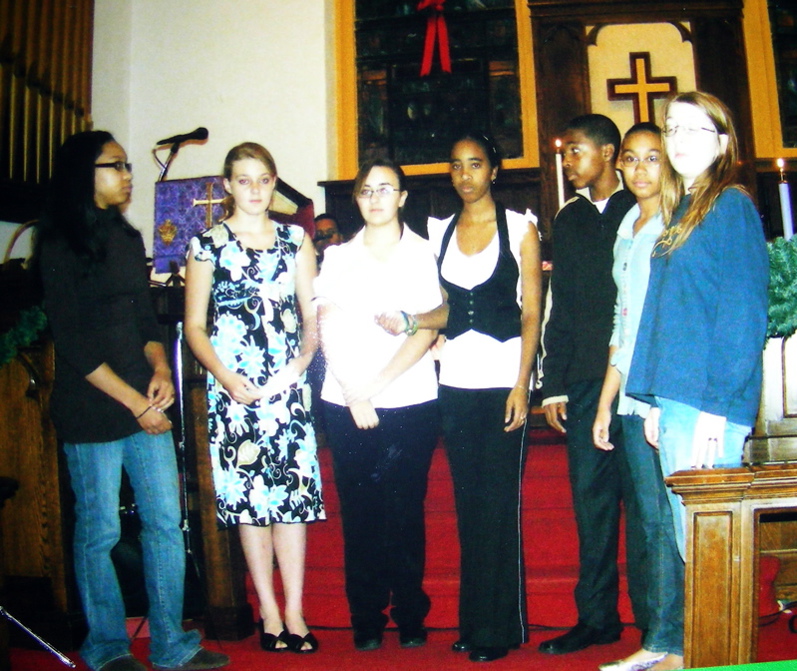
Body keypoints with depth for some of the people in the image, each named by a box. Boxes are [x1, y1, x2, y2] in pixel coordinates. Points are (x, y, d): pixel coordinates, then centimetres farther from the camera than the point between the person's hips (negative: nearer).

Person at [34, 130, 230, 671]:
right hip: (91, 411, -6)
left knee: (166, 522, 7)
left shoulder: (127, 237, 14)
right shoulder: (60, 245, -6)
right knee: (100, 531, 5)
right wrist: (135, 402, -13)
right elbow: (74, 343, -11)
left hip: (146, 403, 6)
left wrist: (160, 368, -2)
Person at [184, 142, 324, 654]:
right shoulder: (209, 245, 5)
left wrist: (298, 367, -6)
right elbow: (194, 326, 3)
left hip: (289, 384, 2)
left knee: (294, 494, -1)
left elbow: (313, 316, 10)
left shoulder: (295, 240, 11)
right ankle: (269, 612, 13)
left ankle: (294, 612, 8)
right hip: (233, 388, -1)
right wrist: (226, 378, -11)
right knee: (248, 499, 2)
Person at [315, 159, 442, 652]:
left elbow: (427, 332, -4)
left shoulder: (423, 254, 6)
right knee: (359, 513, 5)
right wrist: (354, 396, -9)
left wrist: (377, 386, -12)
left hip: (409, 402, -1)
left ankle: (410, 616, 17)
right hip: (345, 404, 2)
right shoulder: (338, 257, 11)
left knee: (404, 511, 2)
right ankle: (367, 620, 17)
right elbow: (330, 331, 3)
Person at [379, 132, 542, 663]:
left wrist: (522, 384, -12)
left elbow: (532, 312, -3)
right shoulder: (439, 231, 14)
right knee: (468, 503, 7)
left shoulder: (520, 227, 2)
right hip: (456, 380, 4)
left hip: (503, 379, -4)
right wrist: (409, 320, -5)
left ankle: (497, 628, 9)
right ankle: (473, 622, 19)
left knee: (497, 504, -3)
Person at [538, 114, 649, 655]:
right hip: (585, 381, 5)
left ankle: (654, 619, 14)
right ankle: (597, 617, 20)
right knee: (591, 499, 8)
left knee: (643, 497, 1)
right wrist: (554, 384, 10)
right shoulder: (568, 220, 16)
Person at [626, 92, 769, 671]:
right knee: (688, 540, 13)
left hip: (709, 404, -8)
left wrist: (716, 406, -18)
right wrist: (657, 403, 15)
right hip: (675, 401, 8)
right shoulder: (680, 211, 18)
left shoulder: (731, 205, -6)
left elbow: (742, 314, -13)